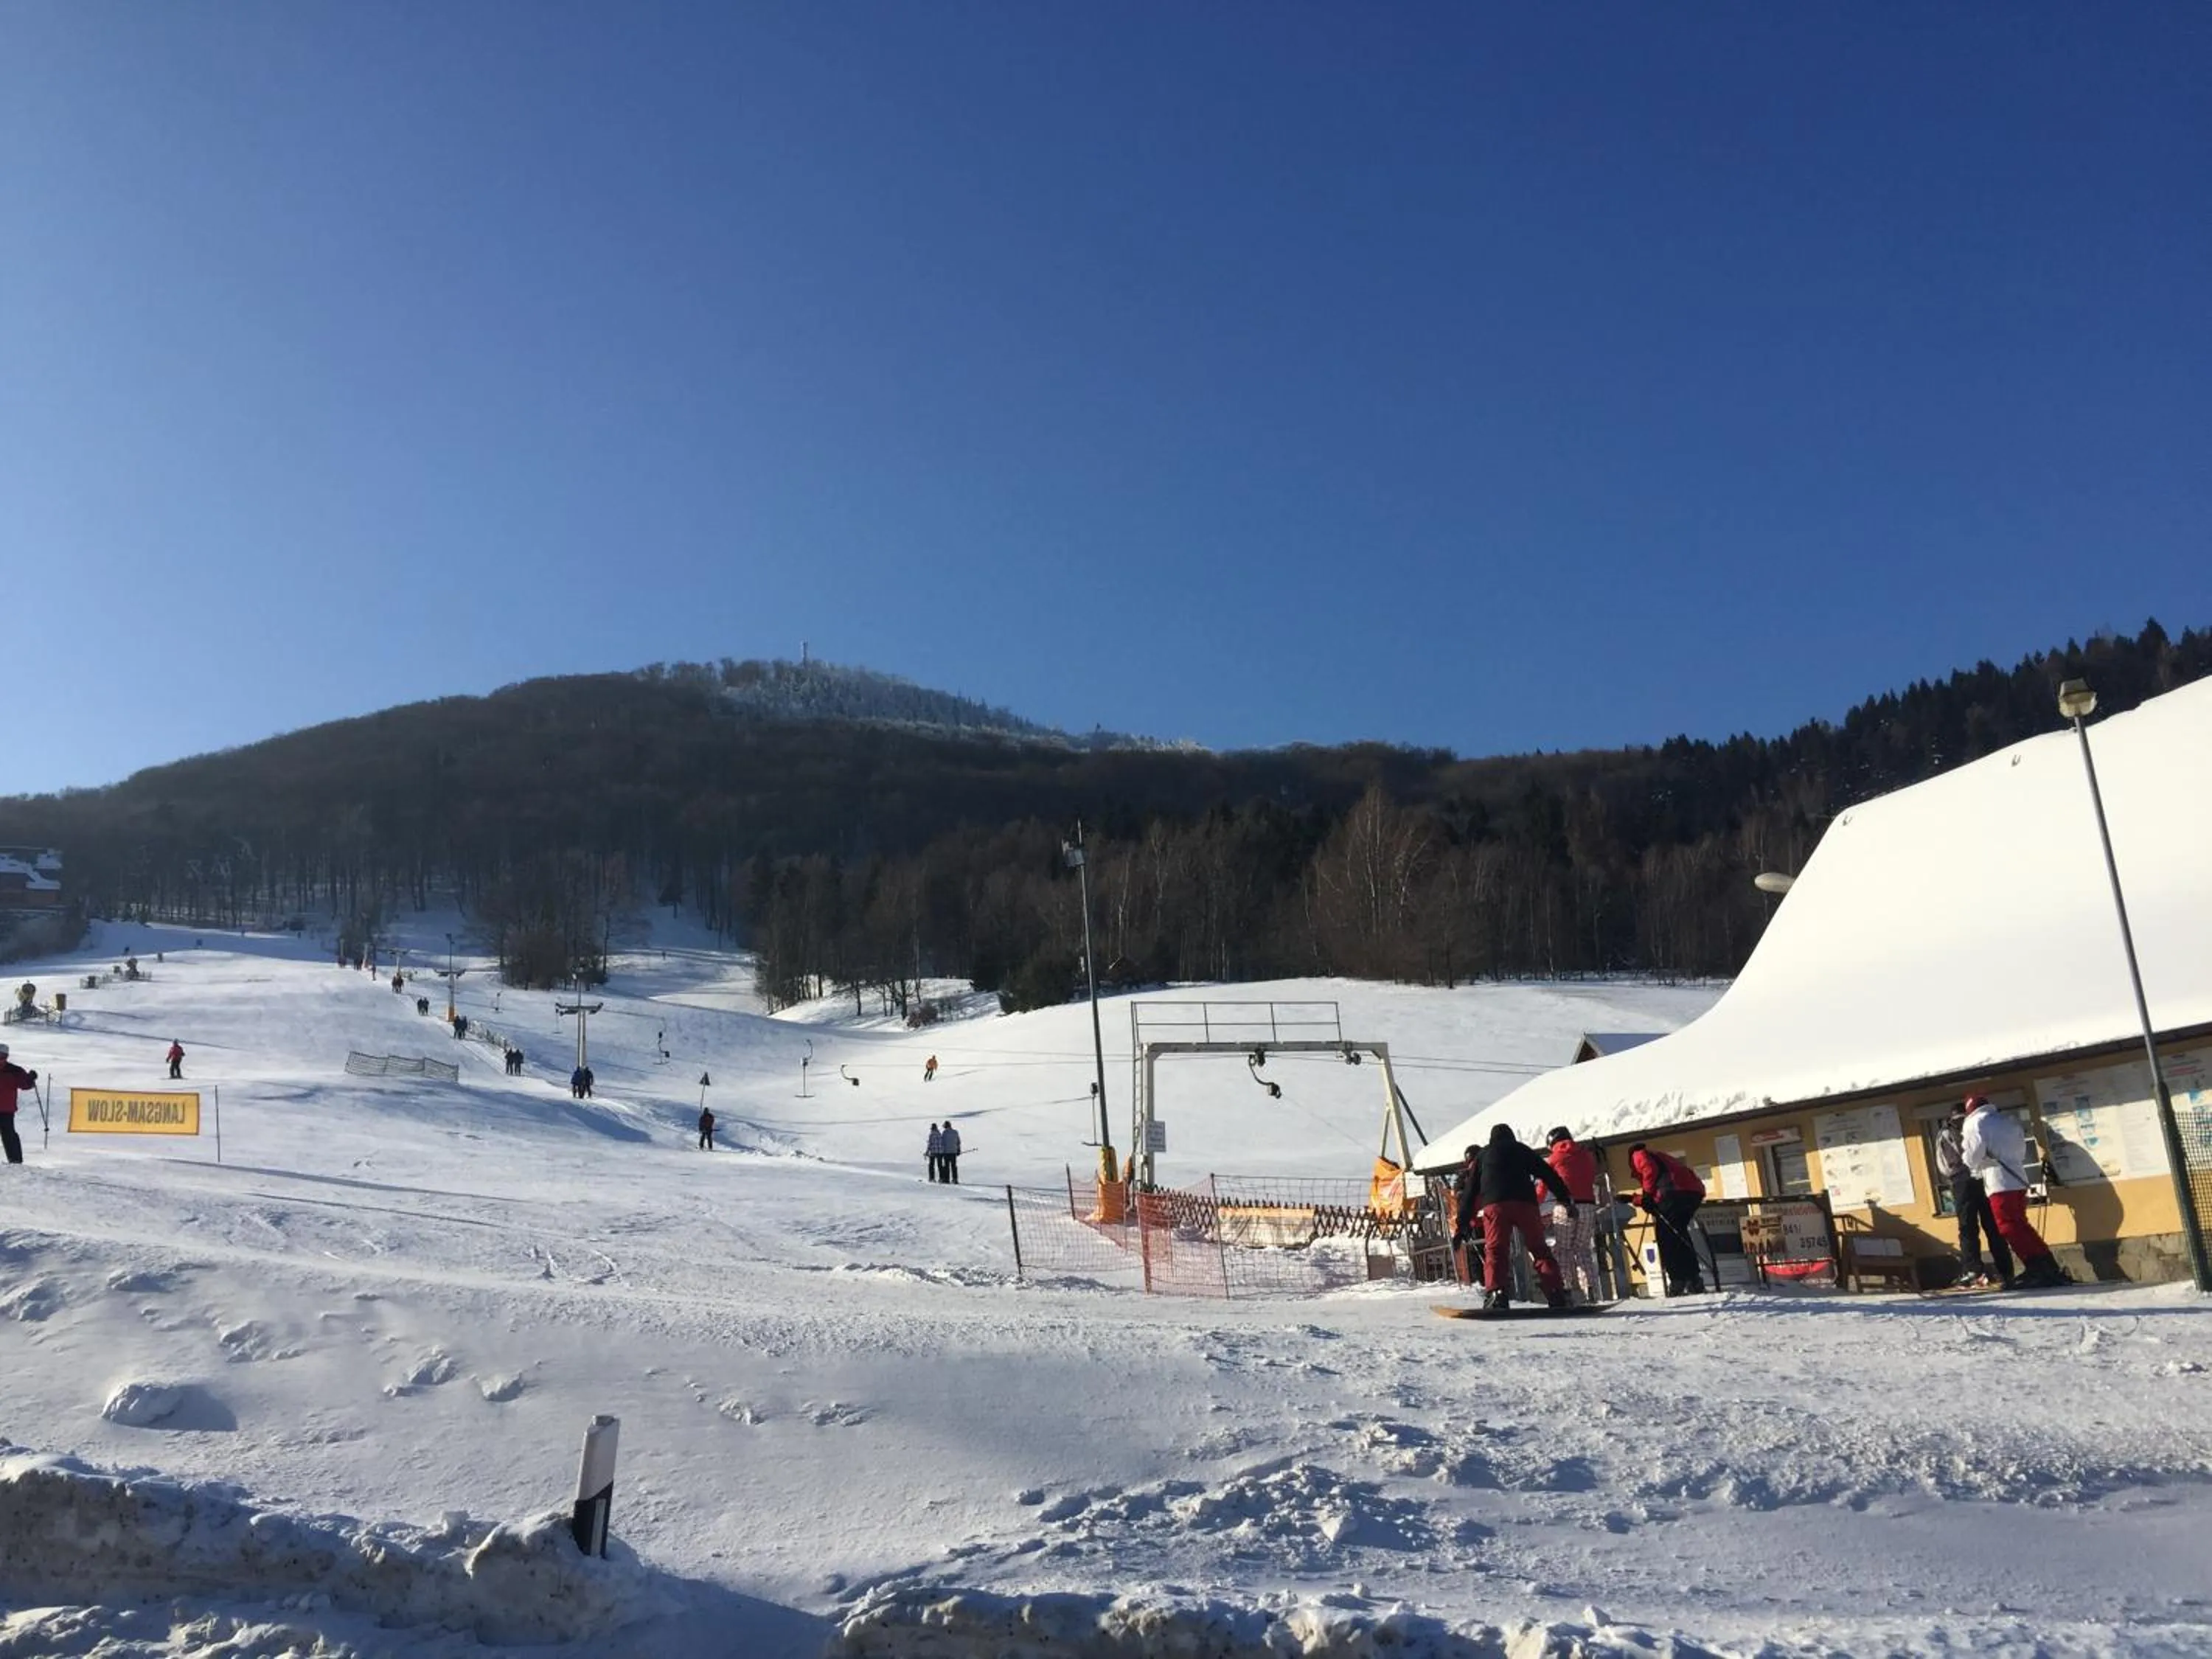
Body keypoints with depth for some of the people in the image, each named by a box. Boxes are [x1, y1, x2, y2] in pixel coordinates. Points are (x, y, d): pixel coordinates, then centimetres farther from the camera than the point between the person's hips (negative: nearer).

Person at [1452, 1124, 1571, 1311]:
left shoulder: (1482, 1155, 28)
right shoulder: (1522, 1150, 28)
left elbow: (1470, 1191, 24)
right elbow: (1548, 1174, 18)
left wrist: (1462, 1224, 23)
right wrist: (1565, 1199, 14)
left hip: (1494, 1205, -1)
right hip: (1526, 1203, 1)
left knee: (1495, 1250, -6)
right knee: (1539, 1249, 8)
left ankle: (1496, 1294, -26)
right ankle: (1556, 1293, -4)